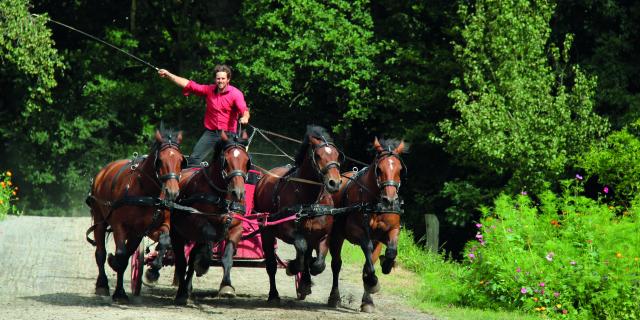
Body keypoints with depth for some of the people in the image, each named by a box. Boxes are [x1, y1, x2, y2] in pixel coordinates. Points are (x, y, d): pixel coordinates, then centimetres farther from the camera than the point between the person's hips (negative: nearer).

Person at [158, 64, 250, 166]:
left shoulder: (236, 94, -9)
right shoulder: (209, 90, 3)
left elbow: (244, 110, -22)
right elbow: (188, 84, 4)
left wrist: (245, 117, -48)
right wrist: (168, 75, 0)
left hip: (228, 134, -4)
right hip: (210, 132, 4)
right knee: (194, 158, -1)